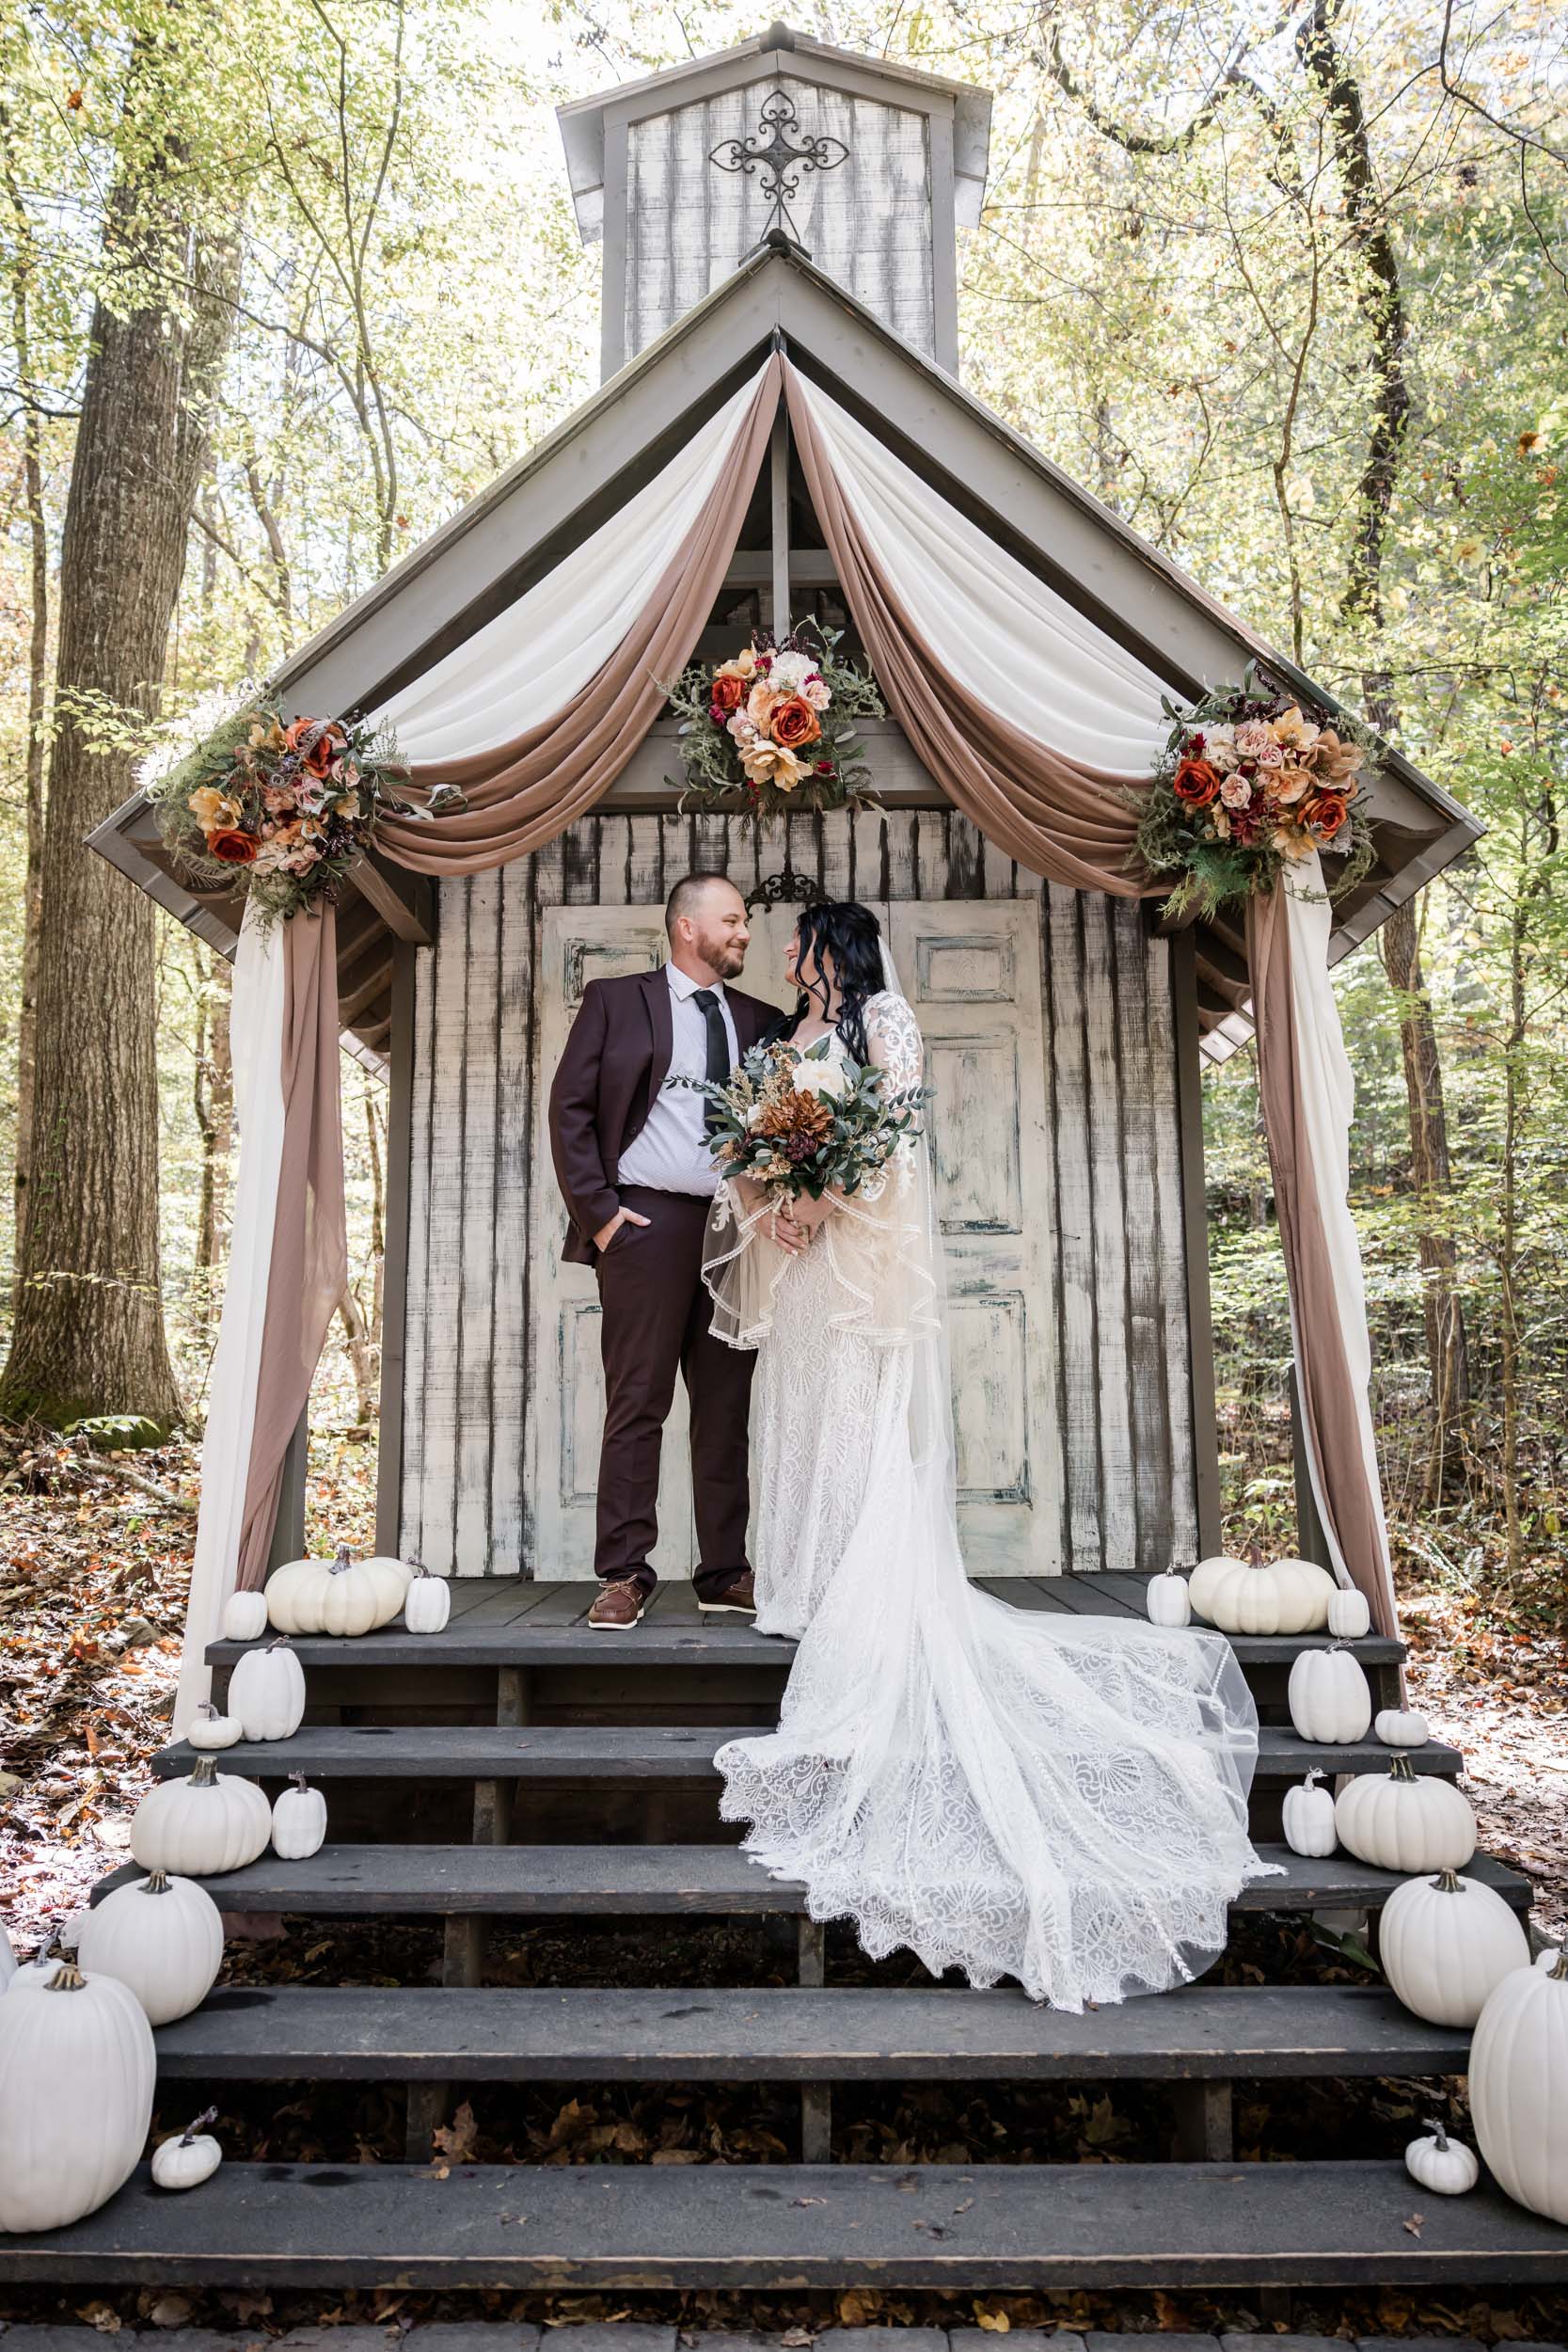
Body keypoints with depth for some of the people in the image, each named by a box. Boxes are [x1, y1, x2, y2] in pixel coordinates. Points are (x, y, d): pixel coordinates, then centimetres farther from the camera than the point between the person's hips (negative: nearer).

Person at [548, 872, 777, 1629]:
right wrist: (598, 1212, -7)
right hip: (647, 1223, -3)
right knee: (636, 1406, -1)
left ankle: (726, 1573, 13)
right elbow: (570, 1108, 1)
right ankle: (624, 1577, 4)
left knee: (726, 1410, 6)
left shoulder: (760, 1021, 15)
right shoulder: (616, 1000, 6)